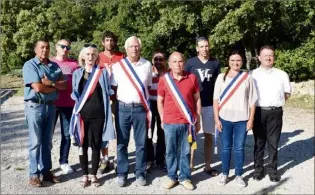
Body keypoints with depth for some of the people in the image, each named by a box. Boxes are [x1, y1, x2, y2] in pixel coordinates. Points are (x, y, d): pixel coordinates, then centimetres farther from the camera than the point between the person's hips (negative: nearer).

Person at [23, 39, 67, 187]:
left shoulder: (55, 66, 11)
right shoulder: (29, 65, -6)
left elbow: (64, 85, 4)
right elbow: (37, 87, -17)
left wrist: (51, 83, -13)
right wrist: (55, 87, -4)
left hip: (51, 106, 5)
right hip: (35, 106, -5)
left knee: (47, 141, 11)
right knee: (35, 142, 0)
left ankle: (46, 171, 21)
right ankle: (34, 174, 10)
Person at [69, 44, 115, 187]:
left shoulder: (103, 72, 3)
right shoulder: (77, 73, 8)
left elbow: (108, 91, 5)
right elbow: (74, 93, 10)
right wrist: (79, 105, -2)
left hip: (98, 114, -1)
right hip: (82, 114, 1)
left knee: (96, 145, 5)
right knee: (82, 145, 6)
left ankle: (94, 175, 19)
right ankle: (85, 175, 19)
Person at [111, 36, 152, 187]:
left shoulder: (147, 65, 7)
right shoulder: (118, 66, 3)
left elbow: (149, 86, 13)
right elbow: (112, 87, 5)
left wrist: (148, 107, 9)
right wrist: (113, 106, -2)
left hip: (141, 108, 1)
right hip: (123, 108, 0)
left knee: (141, 143, 6)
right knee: (122, 143, 6)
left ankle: (140, 173, 18)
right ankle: (121, 173, 18)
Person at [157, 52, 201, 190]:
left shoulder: (192, 78, 1)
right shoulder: (164, 79, 0)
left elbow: (197, 100, 7)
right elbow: (160, 101, 8)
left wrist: (198, 120, 8)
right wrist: (162, 120, 7)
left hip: (188, 122, 0)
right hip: (170, 123, 0)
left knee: (185, 152, 9)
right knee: (171, 152, 10)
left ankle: (185, 177, 23)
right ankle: (172, 177, 24)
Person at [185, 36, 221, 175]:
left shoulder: (216, 63, 4)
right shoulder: (190, 63, -1)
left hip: (210, 104, 2)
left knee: (209, 135, 8)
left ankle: (208, 166, 18)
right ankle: (190, 163, 18)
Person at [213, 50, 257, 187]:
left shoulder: (247, 78, 2)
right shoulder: (221, 77, 2)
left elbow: (252, 100, 3)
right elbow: (216, 99, 1)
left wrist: (251, 119, -1)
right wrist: (217, 119, -4)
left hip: (242, 119, 0)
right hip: (225, 119, 0)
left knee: (239, 148, 8)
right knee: (225, 147, 9)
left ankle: (238, 175, 21)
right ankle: (224, 174, 23)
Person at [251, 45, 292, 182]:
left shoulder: (282, 75, 4)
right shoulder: (252, 75, 0)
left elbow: (287, 93, 14)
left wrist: (276, 103, 6)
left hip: (275, 113, 1)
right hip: (258, 112, -1)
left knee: (273, 143, 9)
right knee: (259, 142, 10)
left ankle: (272, 170, 21)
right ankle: (258, 169, 21)